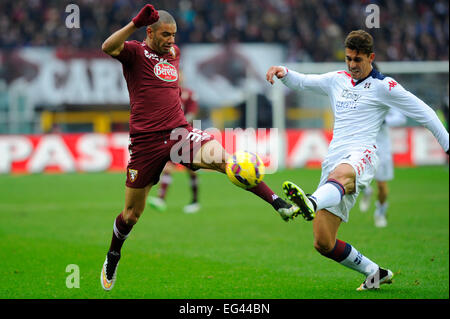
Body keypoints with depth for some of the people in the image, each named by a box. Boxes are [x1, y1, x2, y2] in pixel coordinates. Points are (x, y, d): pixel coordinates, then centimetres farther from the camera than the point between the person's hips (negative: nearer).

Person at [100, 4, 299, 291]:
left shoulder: (174, 52, 15)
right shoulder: (134, 52, -4)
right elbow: (108, 48, -27)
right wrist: (136, 23, -37)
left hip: (179, 132, 3)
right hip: (146, 141, -3)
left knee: (221, 158, -26)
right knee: (133, 211, 7)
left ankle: (279, 204, -30)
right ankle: (113, 257, 34)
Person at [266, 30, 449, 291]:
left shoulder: (383, 86, 7)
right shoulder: (337, 80, 24)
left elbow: (424, 113, 8)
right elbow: (301, 81, 29)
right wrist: (283, 72, 6)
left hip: (361, 155, -6)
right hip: (335, 158, 6)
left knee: (339, 175, -45)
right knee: (323, 243, -2)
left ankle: (311, 204, -79)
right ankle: (376, 273, 15)